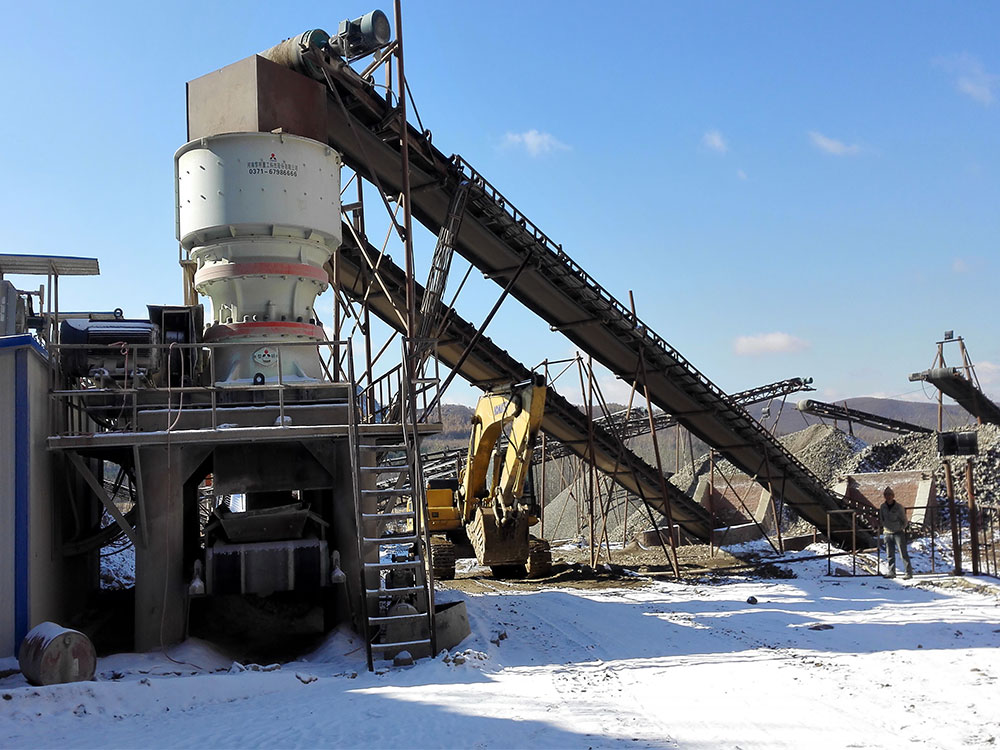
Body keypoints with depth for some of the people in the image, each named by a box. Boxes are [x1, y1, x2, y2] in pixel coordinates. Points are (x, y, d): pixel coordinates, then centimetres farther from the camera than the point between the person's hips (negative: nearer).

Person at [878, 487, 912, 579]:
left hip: (898, 532, -4)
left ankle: (909, 572, 0)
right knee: (890, 554, 6)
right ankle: (891, 572, 14)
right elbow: (881, 520, 14)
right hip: (887, 533, 4)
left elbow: (904, 521, 2)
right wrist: (885, 526, 4)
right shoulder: (882, 507, 2)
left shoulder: (899, 507, -8)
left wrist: (901, 528, -3)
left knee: (903, 553, -5)